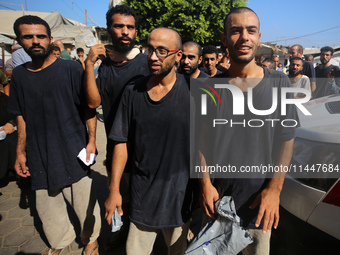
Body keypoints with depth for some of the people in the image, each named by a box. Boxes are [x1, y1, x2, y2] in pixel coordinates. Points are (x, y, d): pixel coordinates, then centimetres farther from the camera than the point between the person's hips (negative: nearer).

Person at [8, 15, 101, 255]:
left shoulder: (71, 69, -8)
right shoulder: (19, 75, 6)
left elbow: (89, 108, -5)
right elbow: (22, 116, 10)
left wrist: (91, 140, -12)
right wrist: (21, 152, 9)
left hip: (73, 152, -4)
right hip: (39, 156, 4)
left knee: (85, 203, 6)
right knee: (48, 207, 17)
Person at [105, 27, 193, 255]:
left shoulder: (191, 92, -10)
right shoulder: (132, 92, -3)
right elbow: (122, 142, 0)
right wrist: (114, 190, 1)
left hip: (178, 193, -1)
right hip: (142, 192, 2)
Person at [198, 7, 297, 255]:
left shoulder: (279, 83, -4)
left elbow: (287, 140, -3)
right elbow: (201, 139, 1)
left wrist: (274, 188, -9)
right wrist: (205, 184, -5)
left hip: (259, 195, -1)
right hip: (216, 193, 1)